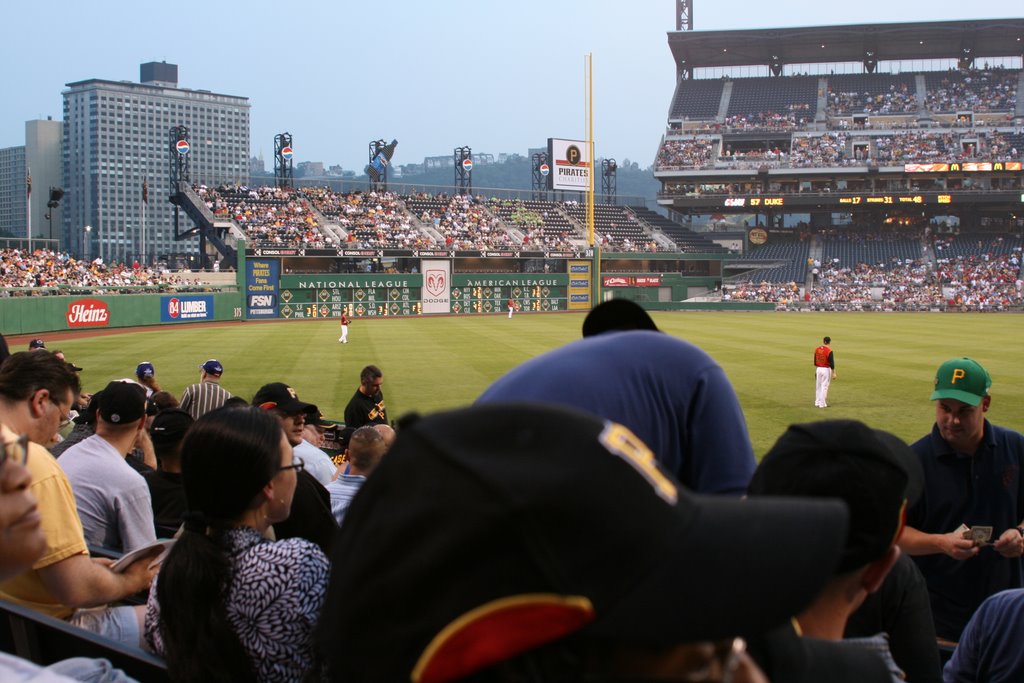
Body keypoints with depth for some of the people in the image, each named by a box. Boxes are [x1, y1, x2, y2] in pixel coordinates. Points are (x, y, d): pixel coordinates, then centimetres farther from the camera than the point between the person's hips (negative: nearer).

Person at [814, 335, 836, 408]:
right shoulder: (829, 351, -17)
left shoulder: (817, 349, 1)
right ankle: (822, 404, 4)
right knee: (824, 386, 1)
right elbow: (832, 363, -16)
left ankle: (817, 402, 20)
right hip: (826, 369, -5)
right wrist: (833, 373, -10)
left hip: (818, 369, 5)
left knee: (818, 386, 14)